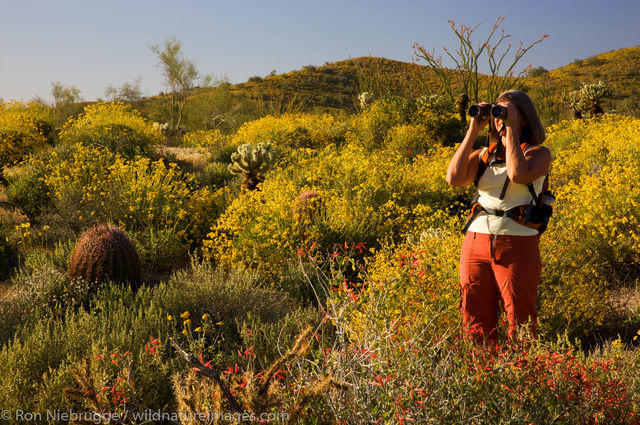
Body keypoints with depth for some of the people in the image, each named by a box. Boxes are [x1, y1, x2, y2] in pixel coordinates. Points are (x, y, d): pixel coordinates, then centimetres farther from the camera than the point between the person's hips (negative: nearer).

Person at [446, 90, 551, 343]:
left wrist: (511, 129, -11)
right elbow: (454, 178, -6)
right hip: (476, 243, 4)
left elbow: (518, 174, -19)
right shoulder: (484, 155, 12)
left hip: (517, 246, -3)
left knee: (520, 327, 3)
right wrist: (472, 131, -3)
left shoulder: (539, 153, 3)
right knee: (476, 325, 9)